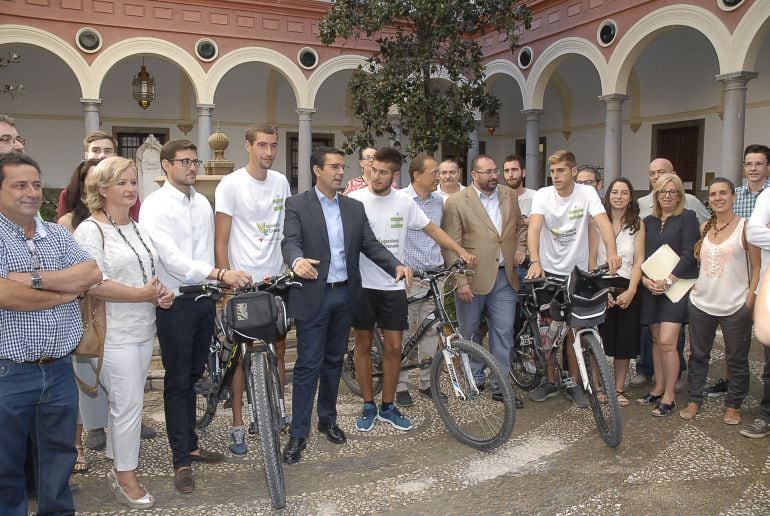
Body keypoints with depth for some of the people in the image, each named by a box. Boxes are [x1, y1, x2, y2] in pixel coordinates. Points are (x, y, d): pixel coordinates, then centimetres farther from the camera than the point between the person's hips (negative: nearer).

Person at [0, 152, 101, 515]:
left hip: (60, 370, 4)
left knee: (59, 456, 18)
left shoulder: (58, 234, 8)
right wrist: (65, 291, -10)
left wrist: (35, 278, -17)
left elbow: (92, 274, -7)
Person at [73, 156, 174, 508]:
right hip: (114, 334, -7)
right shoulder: (90, 230, -11)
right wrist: (142, 294, -19)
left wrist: (162, 294, 3)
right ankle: (126, 478, 14)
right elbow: (94, 284, -20)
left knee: (126, 402, 15)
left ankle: (118, 467, 29)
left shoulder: (138, 229, 14)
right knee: (129, 404, -3)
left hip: (143, 330, 7)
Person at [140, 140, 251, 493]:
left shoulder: (203, 203, 7)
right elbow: (171, 257, -24)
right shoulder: (155, 206, -13)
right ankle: (181, 460, 15)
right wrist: (220, 274, -35)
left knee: (193, 376, 17)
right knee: (177, 381, 3)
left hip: (205, 299, 6)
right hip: (175, 303, -6)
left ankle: (190, 444, 32)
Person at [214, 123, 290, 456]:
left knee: (278, 349, 10)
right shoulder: (231, 184, -8)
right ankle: (237, 426, 15)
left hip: (276, 280, 5)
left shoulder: (281, 183, 7)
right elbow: (220, 241, -8)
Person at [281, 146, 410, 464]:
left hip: (345, 295, 5)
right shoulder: (297, 205, -5)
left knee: (334, 361, 16)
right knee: (308, 365, -1)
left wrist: (396, 266, -11)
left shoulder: (355, 208, 10)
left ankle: (327, 420, 32)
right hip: (313, 295, -5)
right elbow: (290, 241, -18)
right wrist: (297, 261, -40)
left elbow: (370, 244, 6)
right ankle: (298, 434, 9)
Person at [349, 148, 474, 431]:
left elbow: (431, 229, 9)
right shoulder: (354, 200, -8)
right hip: (362, 285, -2)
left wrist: (461, 251, 4)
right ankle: (368, 406, 23)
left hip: (393, 286, 2)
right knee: (363, 345, 9)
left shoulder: (404, 201, 0)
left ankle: (388, 407, 21)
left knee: (394, 347, 5)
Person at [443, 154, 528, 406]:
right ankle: (475, 380, 29)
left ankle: (499, 386, 18)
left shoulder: (509, 195, 8)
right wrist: (461, 281, -15)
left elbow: (520, 225, 24)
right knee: (470, 333, 11)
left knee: (504, 332, 5)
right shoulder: (456, 202, -8)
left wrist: (520, 247, 6)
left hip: (504, 276, 4)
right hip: (472, 278, -3)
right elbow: (451, 247, -11)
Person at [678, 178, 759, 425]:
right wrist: (692, 282, 4)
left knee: (736, 359, 8)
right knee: (698, 355, 13)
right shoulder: (704, 228, 7)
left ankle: (733, 405, 24)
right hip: (701, 304, 4)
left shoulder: (745, 227, -7)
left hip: (735, 307, -4)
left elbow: (756, 268, -6)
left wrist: (749, 302, -12)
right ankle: (694, 400, 26)